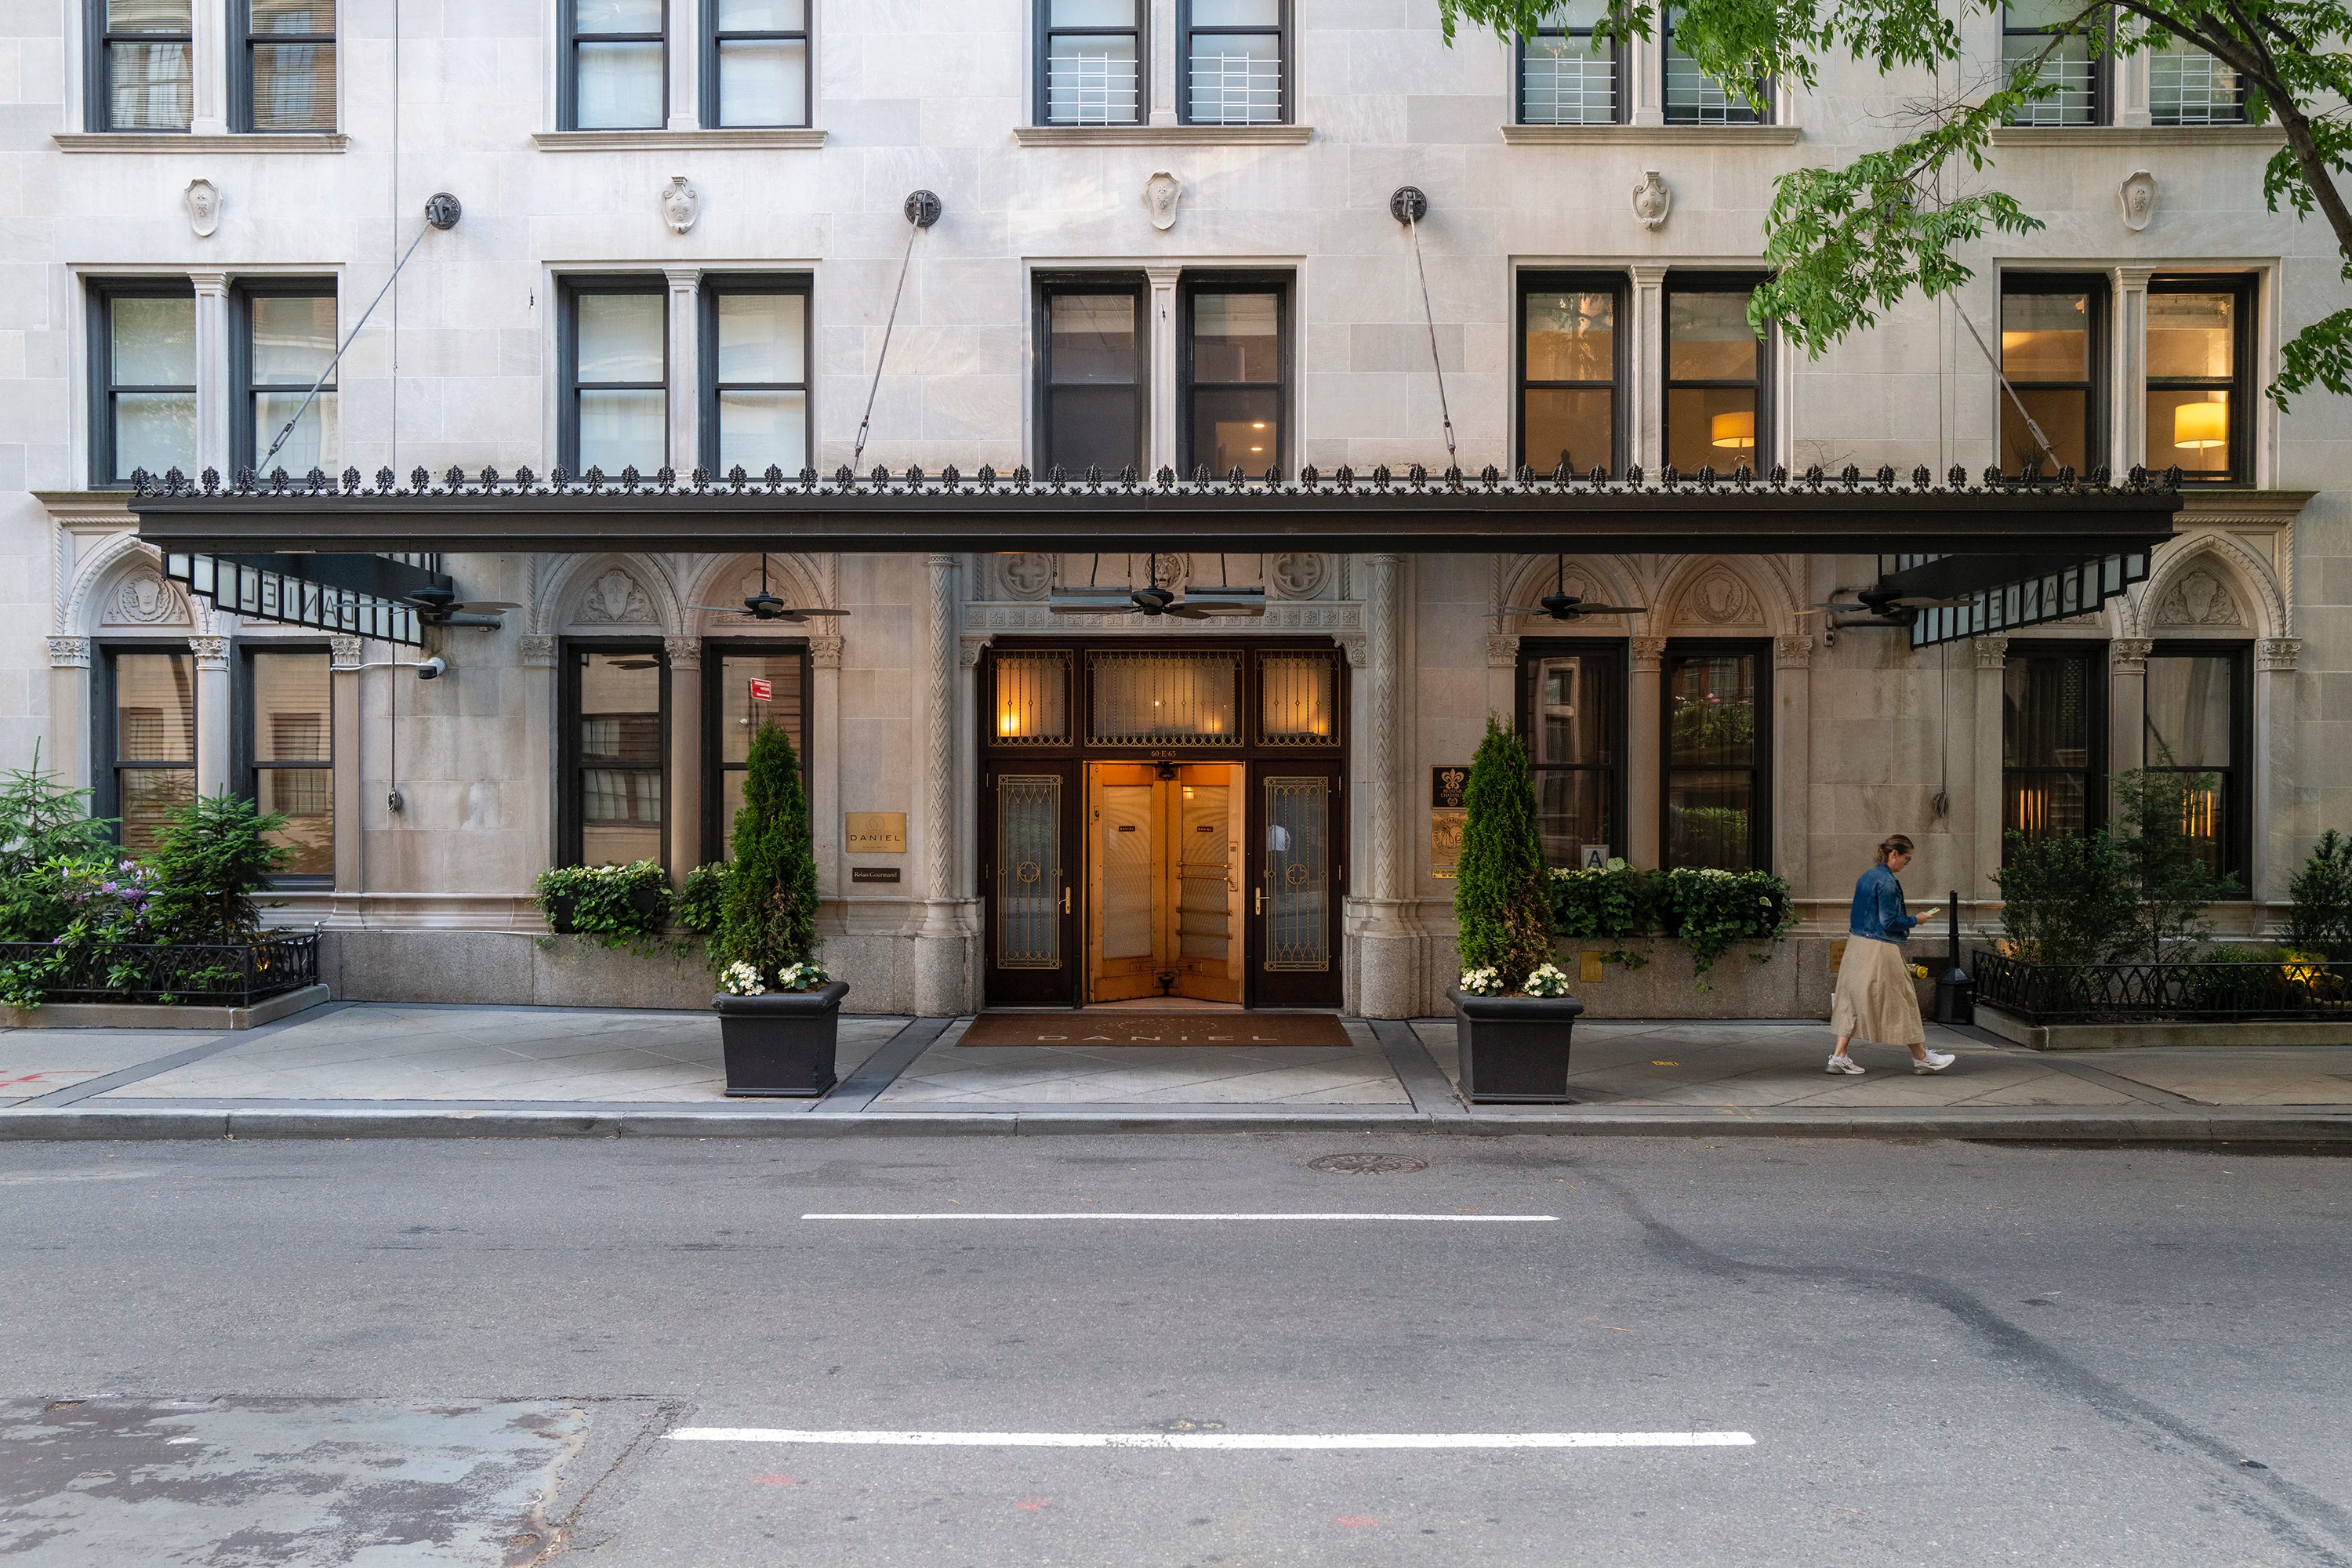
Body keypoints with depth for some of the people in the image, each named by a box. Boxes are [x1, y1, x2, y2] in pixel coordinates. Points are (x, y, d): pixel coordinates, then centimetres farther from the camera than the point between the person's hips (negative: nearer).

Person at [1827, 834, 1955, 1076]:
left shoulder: (1866, 876, 12)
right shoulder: (1887, 881, -16)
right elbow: (1889, 922, -19)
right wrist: (1914, 920, -4)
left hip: (1858, 945, 9)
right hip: (1879, 949, -9)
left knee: (1853, 999, 7)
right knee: (1901, 1000, 4)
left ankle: (1839, 1056, 3)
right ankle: (1921, 1057, 16)